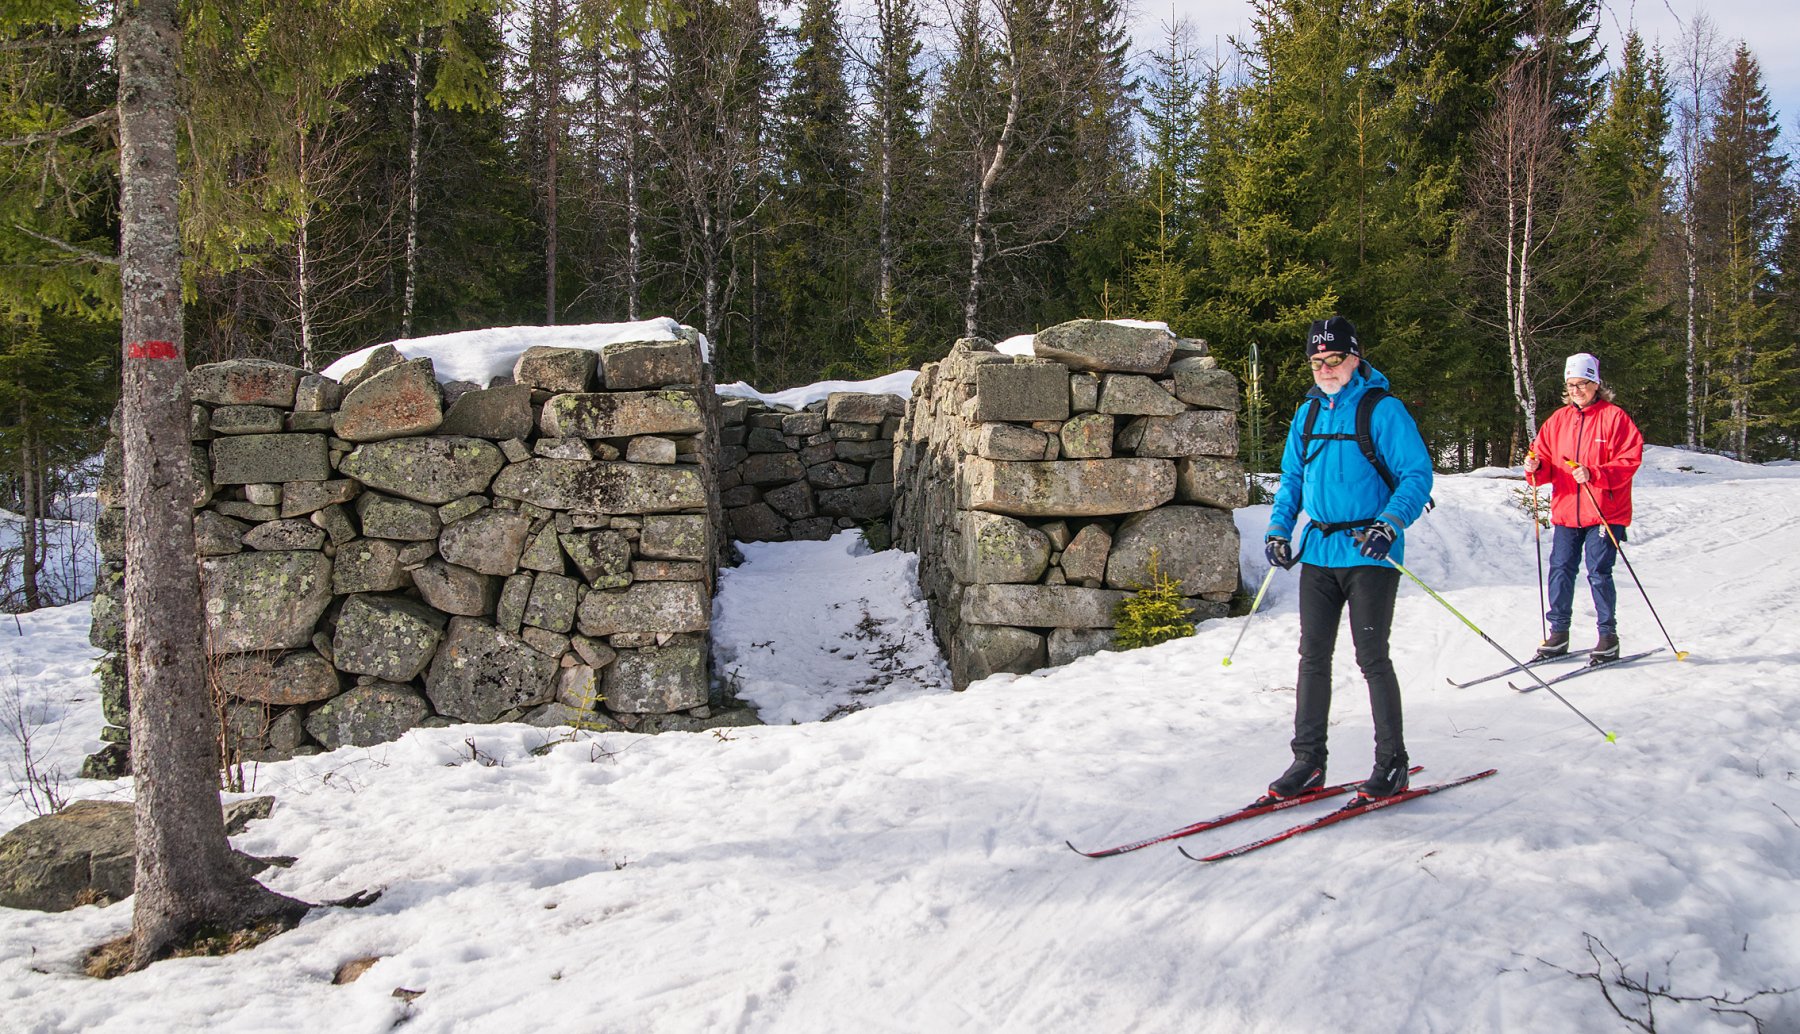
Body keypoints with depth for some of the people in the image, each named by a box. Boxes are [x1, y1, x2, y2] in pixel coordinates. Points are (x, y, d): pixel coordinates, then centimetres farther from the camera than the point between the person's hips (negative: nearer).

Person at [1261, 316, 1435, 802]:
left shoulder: (1382, 409, -7)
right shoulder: (1308, 413, 12)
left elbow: (1417, 474, -11)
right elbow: (1292, 478, 20)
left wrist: (1389, 524, -25)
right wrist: (1278, 528, 7)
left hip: (1369, 553, -6)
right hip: (1318, 552, 6)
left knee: (1372, 658, -2)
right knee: (1313, 656, 7)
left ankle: (1391, 763, 11)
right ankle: (1308, 761, 14)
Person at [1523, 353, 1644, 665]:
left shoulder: (1614, 417, -3)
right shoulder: (1558, 419, 12)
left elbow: (1630, 460, -10)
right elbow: (1544, 457, 13)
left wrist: (1594, 475, -22)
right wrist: (1535, 468, -10)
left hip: (1604, 512, -5)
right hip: (1565, 511, 5)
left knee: (1599, 572, -4)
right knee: (1560, 570, 3)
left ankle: (1608, 635, 8)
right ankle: (1558, 633, 14)